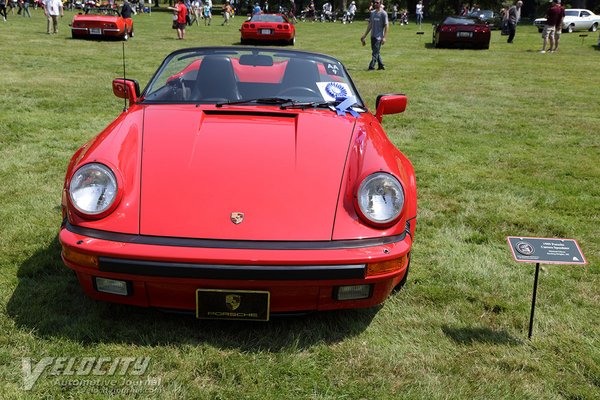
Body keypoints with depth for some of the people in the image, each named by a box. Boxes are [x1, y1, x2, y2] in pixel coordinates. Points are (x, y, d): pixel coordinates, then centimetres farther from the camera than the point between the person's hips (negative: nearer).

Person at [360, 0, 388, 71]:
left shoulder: (383, 13, -8)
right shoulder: (372, 13, 12)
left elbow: (386, 26, -10)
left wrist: (384, 37, -16)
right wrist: (365, 35, 16)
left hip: (379, 36, -7)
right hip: (373, 35, 7)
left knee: (375, 52, -10)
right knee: (376, 52, 12)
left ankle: (371, 67, -11)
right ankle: (380, 65, 22)